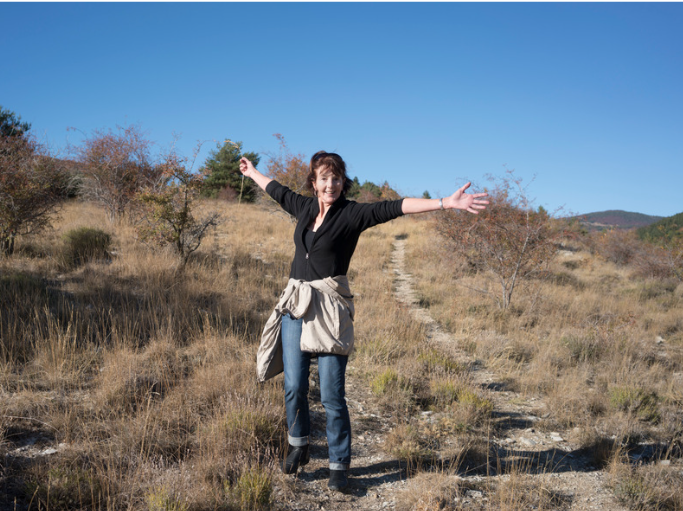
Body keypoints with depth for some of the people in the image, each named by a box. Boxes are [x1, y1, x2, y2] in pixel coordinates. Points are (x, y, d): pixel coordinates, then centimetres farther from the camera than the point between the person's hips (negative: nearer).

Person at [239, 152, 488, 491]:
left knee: (331, 394, -3)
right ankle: (298, 446, 31)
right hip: (295, 305, 5)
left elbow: (396, 207, -18)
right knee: (294, 387, 7)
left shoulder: (352, 213, -6)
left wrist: (447, 203, -28)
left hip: (329, 309, -4)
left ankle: (339, 466, 14)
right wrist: (252, 172, 46)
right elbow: (277, 190, 29)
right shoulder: (303, 207, 9)